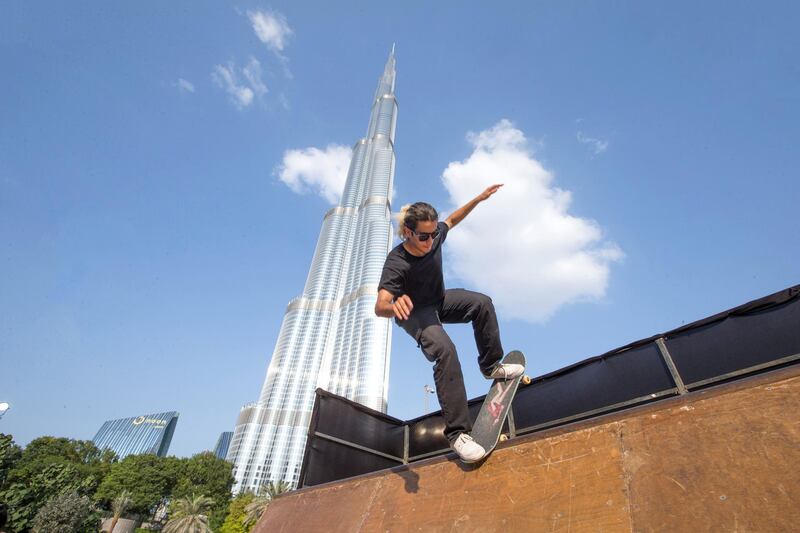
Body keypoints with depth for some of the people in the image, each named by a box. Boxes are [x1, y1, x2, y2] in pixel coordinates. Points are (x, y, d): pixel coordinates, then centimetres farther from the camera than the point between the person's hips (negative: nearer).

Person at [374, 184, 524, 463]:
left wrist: (479, 198, 4)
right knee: (444, 349, -30)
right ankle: (457, 433, -23)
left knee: (482, 303, -13)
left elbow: (452, 220, 6)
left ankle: (491, 366, 6)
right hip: (415, 313, -6)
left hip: (440, 300, 7)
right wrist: (394, 306, -70)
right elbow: (380, 306, -46)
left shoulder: (433, 237, -18)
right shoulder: (396, 263, -34)